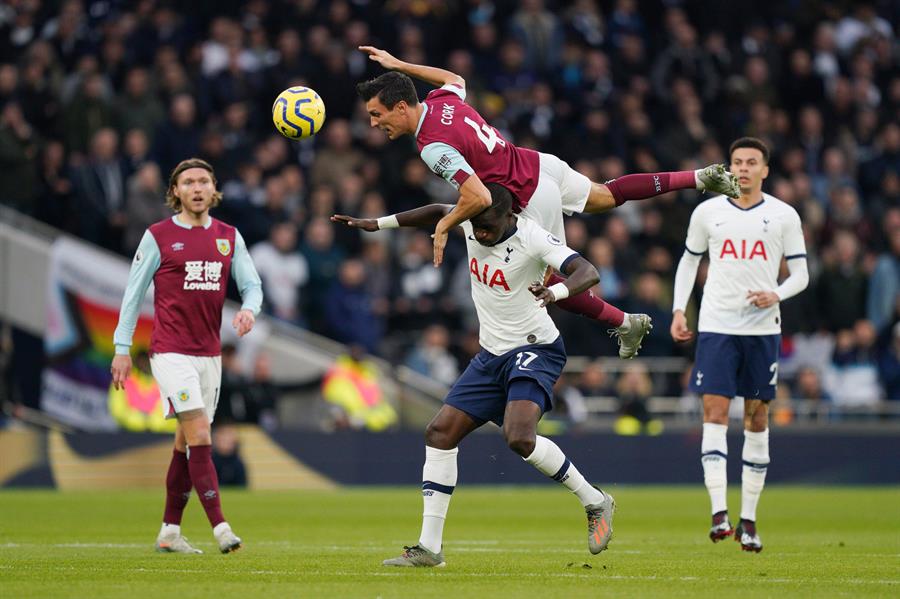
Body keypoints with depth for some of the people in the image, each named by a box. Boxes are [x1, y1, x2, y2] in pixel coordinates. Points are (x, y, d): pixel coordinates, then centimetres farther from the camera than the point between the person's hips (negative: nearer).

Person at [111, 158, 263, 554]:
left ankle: (169, 532, 18)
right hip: (171, 353, -5)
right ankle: (220, 527, -20)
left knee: (187, 444, 9)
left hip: (210, 354, 5)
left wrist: (248, 310, -13)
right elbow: (133, 293, 2)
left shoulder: (229, 236, 10)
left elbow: (252, 285, 10)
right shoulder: (158, 236, -2)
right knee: (199, 437, -15)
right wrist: (122, 347, 0)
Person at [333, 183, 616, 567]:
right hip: (491, 356, 8)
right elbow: (440, 211, 23)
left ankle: (595, 503, -8)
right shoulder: (471, 220, -1)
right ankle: (429, 548, 5)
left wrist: (555, 291, -52)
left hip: (534, 350, -8)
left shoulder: (532, 238, -20)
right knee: (440, 433, 0)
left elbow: (588, 273, -31)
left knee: (519, 438, -29)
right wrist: (377, 224, 22)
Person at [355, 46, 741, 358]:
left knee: (542, 282, 11)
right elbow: (456, 79, 23)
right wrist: (398, 65, 25)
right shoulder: (440, 100, -4)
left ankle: (624, 324, 22)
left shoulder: (433, 146, -30)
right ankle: (701, 178, 32)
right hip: (542, 165, 8)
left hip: (531, 200, -8)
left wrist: (444, 226, -21)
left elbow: (479, 198, -37)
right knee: (608, 196, 30)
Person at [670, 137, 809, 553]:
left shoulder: (784, 216, 2)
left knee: (757, 417, 4)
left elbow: (800, 273, 6)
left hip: (762, 328, 0)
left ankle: (748, 519, 12)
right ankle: (719, 513, -18)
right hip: (716, 326, 0)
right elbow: (689, 261, 17)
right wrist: (678, 309, 6)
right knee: (715, 413, -12)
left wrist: (776, 294, -14)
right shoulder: (707, 212, 5)